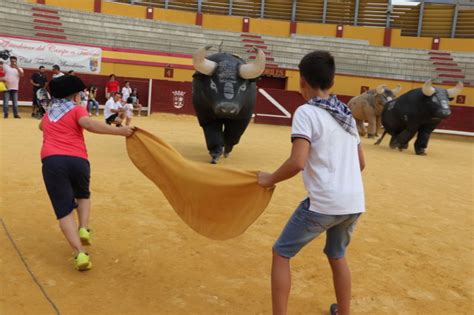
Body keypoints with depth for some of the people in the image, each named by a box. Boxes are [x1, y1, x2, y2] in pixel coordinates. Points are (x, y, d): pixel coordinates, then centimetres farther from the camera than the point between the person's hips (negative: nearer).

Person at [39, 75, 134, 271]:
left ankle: (80, 254, -15)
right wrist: (119, 131, -20)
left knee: (64, 210, -1)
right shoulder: (76, 109, 11)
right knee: (83, 195, 28)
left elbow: (41, 126, 50)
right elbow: (89, 124, -12)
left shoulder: (49, 113, 27)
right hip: (77, 160, -2)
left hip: (51, 160, 2)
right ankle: (83, 230, 8)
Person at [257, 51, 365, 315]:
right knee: (337, 255, 29)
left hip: (323, 203, -7)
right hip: (354, 203, 7)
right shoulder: (347, 113, 13)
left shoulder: (306, 112, -9)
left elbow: (297, 162, -21)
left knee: (281, 254, 10)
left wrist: (270, 179, -5)